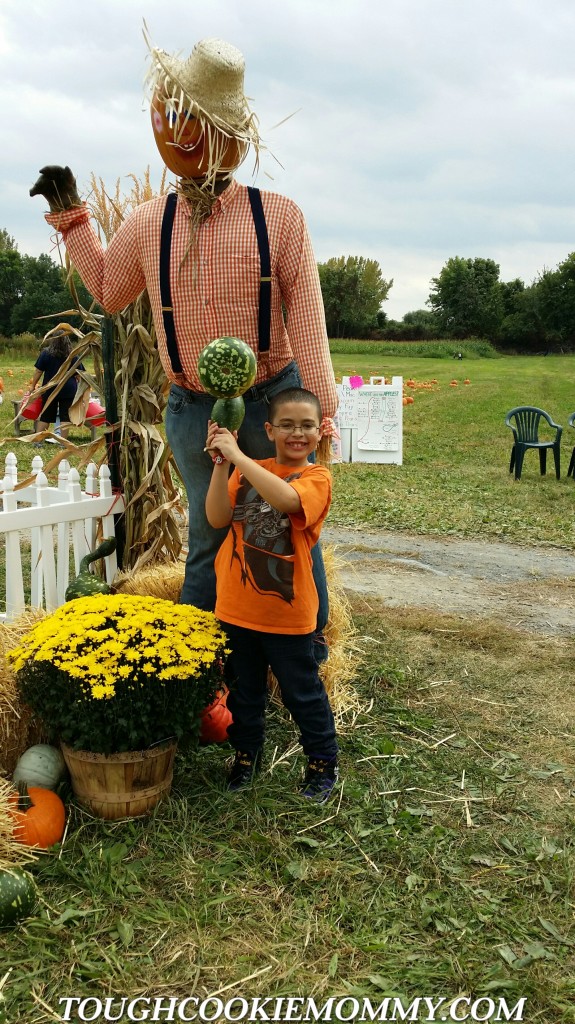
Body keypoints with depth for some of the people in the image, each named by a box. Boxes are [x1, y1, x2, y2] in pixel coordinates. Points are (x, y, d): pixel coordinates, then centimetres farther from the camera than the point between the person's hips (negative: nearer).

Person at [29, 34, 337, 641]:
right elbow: (107, 291, 21)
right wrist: (70, 215, 17)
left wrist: (320, 408, -10)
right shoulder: (148, 224, 2)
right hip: (192, 410, 2)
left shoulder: (277, 216, -8)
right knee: (207, 539, 13)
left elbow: (305, 316, -9)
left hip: (271, 401, -2)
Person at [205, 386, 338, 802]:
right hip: (237, 607, 4)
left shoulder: (316, 478, -10)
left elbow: (285, 498, -33)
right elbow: (218, 518, -9)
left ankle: (324, 762, 30)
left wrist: (237, 455, -30)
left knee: (302, 690, 11)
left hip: (287, 611, -4)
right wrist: (221, 463, -18)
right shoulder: (247, 470, 4)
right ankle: (246, 753, 41)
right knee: (244, 689, 20)